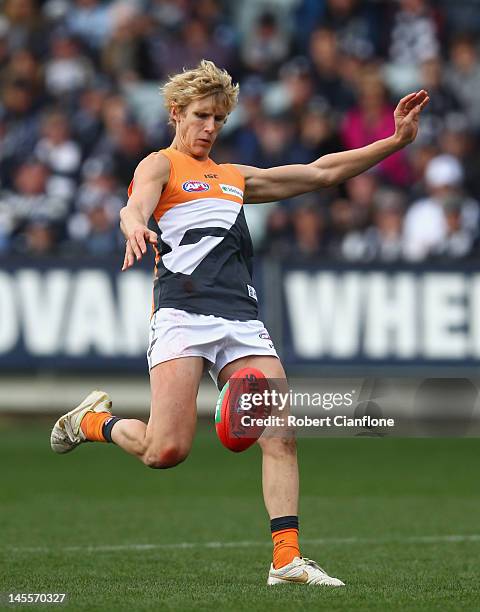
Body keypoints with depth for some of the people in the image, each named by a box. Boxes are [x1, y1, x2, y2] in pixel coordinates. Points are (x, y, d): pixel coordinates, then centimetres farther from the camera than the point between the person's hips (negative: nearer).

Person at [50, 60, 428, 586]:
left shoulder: (236, 178, 28)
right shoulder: (160, 165, 10)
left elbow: (322, 172, 29)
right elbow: (135, 207, -13)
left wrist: (395, 140, 22)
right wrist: (134, 226, -38)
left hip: (242, 319, 6)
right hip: (183, 312, -6)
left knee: (280, 436, -11)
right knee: (167, 451, -15)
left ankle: (286, 558, -11)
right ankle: (95, 421, 16)